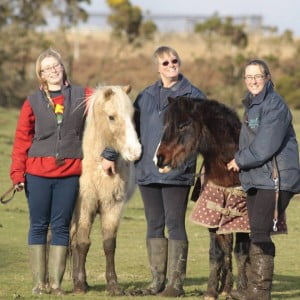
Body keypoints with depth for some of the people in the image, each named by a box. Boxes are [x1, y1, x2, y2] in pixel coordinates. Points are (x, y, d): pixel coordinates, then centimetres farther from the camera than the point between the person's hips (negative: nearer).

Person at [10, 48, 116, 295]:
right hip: (37, 174, 0)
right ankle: (39, 282, 8)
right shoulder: (33, 102, 4)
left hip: (69, 173, 0)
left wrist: (109, 154, -9)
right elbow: (21, 140, 2)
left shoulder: (82, 97, 4)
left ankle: (56, 283, 7)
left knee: (61, 227, 3)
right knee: (39, 226, 3)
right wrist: (17, 174, -7)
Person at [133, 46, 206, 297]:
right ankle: (158, 279, 14)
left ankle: (176, 281, -2)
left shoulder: (193, 95, 1)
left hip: (176, 171, -5)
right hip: (147, 170, 5)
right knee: (154, 226, 8)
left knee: (175, 224, -5)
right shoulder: (146, 96, 14)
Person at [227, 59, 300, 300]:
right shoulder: (253, 105, 18)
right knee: (257, 235, 10)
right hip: (256, 180, 9)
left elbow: (266, 145, -18)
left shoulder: (274, 104, -12)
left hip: (275, 179, -9)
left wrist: (240, 161, -7)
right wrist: (241, 159, 8)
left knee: (260, 234, -13)